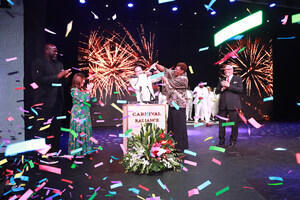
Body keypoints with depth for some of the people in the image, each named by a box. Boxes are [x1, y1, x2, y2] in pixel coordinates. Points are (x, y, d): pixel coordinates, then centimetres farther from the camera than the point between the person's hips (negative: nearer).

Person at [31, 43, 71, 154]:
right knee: (42, 128, -2)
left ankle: (54, 150, 20)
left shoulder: (59, 64, 17)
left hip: (58, 100, 6)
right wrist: (58, 76, -17)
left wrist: (64, 77, -3)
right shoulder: (38, 62, -2)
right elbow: (38, 80, -15)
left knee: (56, 127, 10)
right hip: (44, 101, -6)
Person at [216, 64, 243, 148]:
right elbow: (216, 91, 15)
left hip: (233, 105, -4)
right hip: (223, 105, 4)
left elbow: (240, 90, -6)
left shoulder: (238, 79, 7)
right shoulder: (221, 80, 20)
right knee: (221, 123, 6)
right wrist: (221, 88, -6)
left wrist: (229, 86, -13)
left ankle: (232, 141, 15)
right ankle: (221, 141, 15)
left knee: (234, 124, 1)